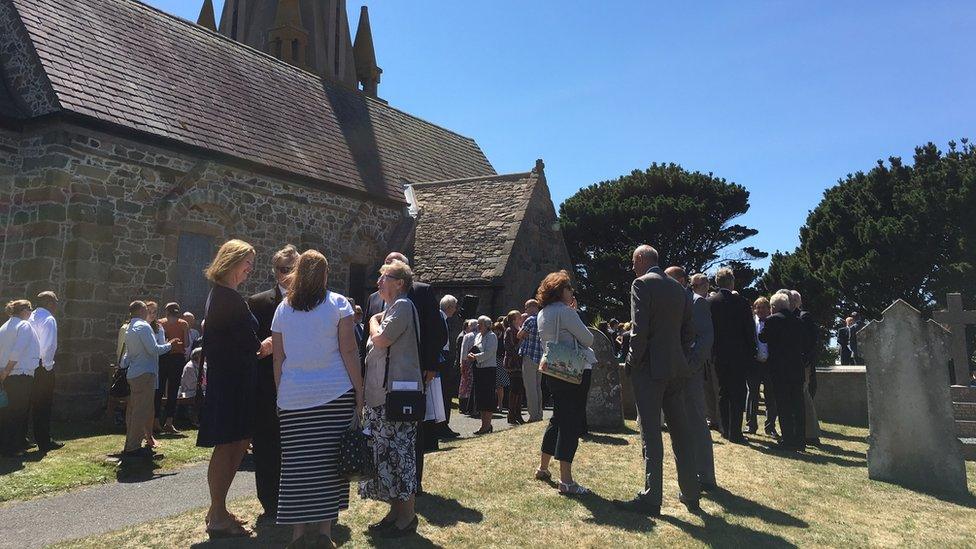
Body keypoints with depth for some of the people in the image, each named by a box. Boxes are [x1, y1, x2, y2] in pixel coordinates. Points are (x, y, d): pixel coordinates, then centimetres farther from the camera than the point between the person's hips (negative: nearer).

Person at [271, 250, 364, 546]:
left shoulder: (283, 309, 8)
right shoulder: (338, 303, 0)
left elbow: (278, 358, 8)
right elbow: (349, 351, -6)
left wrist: (281, 393, 15)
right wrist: (359, 391, -2)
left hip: (293, 397, 2)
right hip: (335, 394, -2)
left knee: (296, 463, 6)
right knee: (329, 461, 4)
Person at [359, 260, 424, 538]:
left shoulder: (403, 305, -9)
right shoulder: (390, 307, 20)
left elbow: (381, 340, -16)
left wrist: (373, 322, 0)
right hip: (382, 392, 10)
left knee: (398, 451, -5)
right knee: (386, 451, 13)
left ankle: (407, 515, 4)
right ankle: (396, 510, 22)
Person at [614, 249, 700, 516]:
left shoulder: (641, 284, -8)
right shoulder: (678, 288, 12)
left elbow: (639, 330, -16)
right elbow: (689, 331, 12)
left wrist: (632, 364, -7)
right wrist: (681, 359, 16)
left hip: (649, 369, -7)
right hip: (677, 369, 7)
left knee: (651, 434, -3)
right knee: (681, 432, 13)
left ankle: (651, 498, 1)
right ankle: (691, 495, 20)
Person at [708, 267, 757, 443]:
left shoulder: (709, 302, -3)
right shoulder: (741, 302, -8)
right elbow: (750, 330, -4)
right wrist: (751, 352, 6)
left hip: (718, 354, 3)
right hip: (738, 354, -3)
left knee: (723, 393, 14)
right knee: (738, 393, 2)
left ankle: (725, 430, 18)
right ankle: (735, 433, 0)